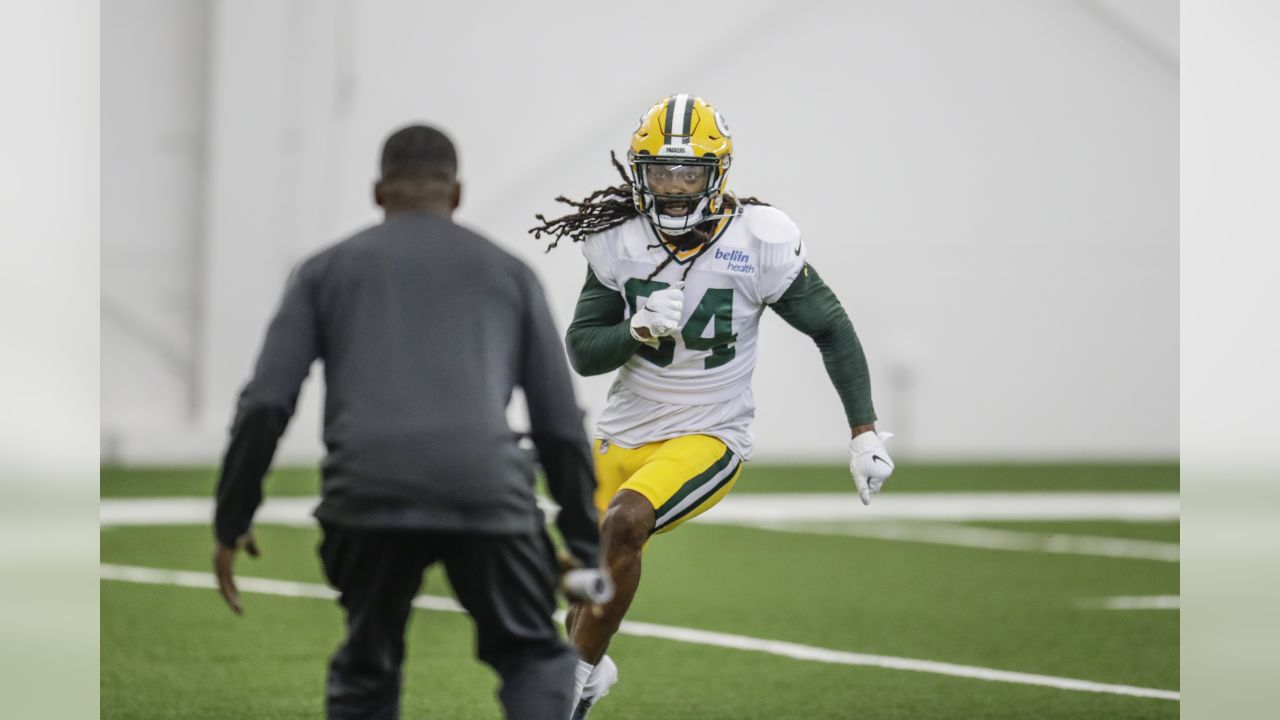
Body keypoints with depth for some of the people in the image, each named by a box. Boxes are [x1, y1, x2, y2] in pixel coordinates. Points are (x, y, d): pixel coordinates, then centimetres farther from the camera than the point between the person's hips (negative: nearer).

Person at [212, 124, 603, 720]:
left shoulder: (327, 268, 23)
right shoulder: (507, 272, 26)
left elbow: (265, 404, 11)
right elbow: (561, 423, 23)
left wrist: (231, 523, 14)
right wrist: (586, 548, 28)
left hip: (368, 494, 0)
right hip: (486, 490, 0)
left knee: (365, 670, 24)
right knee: (534, 655, 22)